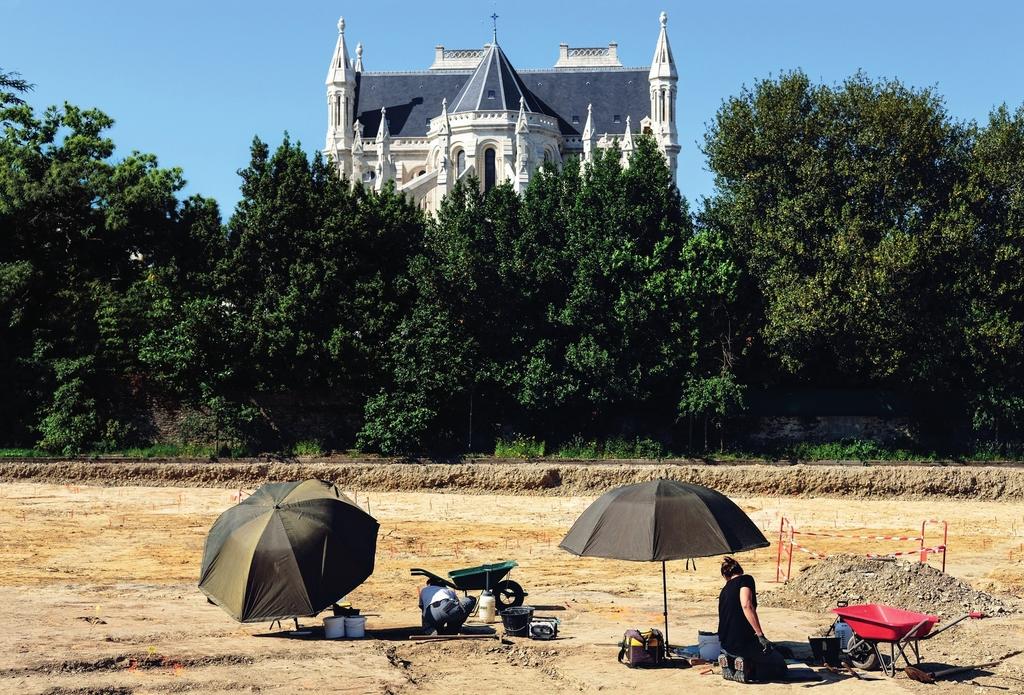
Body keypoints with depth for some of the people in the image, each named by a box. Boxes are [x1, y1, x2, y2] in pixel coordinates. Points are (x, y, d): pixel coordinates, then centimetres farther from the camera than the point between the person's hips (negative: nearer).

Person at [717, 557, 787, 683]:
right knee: (780, 667, 9)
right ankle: (746, 669, -13)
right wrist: (761, 635, -24)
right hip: (742, 642, -7)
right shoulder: (745, 579, -5)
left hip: (726, 645, 7)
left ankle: (730, 662, 7)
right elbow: (746, 605, -23)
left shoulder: (724, 591, 17)